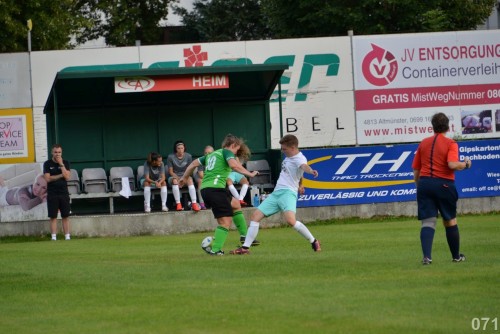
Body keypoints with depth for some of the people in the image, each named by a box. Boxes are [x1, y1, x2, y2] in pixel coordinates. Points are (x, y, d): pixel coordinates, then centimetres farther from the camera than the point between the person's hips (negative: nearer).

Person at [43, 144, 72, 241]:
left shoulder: (65, 163, 7)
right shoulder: (47, 164, 2)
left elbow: (67, 177, -6)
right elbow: (48, 178, -8)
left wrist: (61, 164, -9)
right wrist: (61, 175, -8)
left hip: (64, 193, 2)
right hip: (52, 194, -2)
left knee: (65, 216, 0)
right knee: (53, 217, -2)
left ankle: (67, 237, 1)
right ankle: (53, 237, -1)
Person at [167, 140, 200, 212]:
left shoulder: (188, 156, -1)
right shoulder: (171, 157, -5)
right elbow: (170, 171, -4)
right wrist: (178, 179, -20)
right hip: (174, 177, -1)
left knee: (190, 180, -33)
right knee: (175, 181, -37)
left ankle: (194, 203, -43)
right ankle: (178, 204, -39)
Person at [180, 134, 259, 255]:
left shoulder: (212, 154, 26)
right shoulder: (227, 152, 3)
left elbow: (194, 164, 31)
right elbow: (233, 165, -18)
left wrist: (185, 177, 44)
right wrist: (249, 174, -12)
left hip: (204, 189, 9)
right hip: (215, 188, -9)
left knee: (235, 204, 26)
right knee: (226, 221, -8)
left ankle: (244, 235, 24)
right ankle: (215, 249, -16)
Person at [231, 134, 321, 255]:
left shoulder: (299, 159, -12)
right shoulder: (289, 157, 15)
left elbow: (304, 166, -37)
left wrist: (310, 171, -58)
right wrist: (299, 185, 35)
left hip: (288, 192, -9)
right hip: (276, 192, 9)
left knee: (290, 220, -31)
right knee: (255, 216, 4)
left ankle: (314, 242, -13)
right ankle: (245, 247, 9)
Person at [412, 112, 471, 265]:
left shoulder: (423, 143, 11)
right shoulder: (450, 143, -2)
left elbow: (416, 170, 13)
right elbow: (452, 164, -19)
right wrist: (465, 164, 1)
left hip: (424, 183, 3)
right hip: (444, 184, -2)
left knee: (428, 222, -3)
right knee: (450, 221, 14)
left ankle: (427, 256, -21)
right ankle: (456, 256, 27)